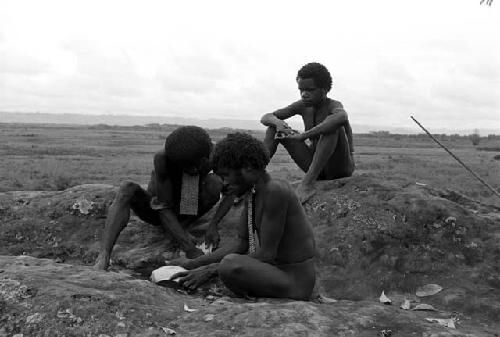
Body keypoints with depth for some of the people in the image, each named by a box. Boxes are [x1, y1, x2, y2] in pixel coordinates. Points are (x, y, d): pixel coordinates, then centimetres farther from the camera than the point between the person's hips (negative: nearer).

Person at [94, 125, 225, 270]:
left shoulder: (211, 156, -24)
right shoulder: (163, 158, -32)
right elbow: (164, 208, -31)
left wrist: (214, 223, -30)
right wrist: (190, 249, -40)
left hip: (183, 213, 2)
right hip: (158, 210, -2)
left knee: (215, 182, -28)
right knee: (128, 189, -35)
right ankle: (103, 257, -45)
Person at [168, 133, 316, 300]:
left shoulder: (275, 191, -22)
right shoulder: (252, 191, 6)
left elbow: (267, 254, -22)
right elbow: (241, 243, 7)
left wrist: (212, 269, -18)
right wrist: (193, 263, 0)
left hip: (294, 284, -10)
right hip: (277, 269, 10)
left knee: (231, 264, -32)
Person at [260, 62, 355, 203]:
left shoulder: (333, 106, -18)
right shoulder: (303, 106, 1)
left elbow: (342, 118, -46)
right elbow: (265, 117, 3)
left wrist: (302, 136, -40)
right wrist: (277, 122, -23)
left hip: (340, 167, -6)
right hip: (315, 168, 6)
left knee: (334, 125, -34)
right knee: (274, 127, -2)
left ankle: (307, 184, -41)